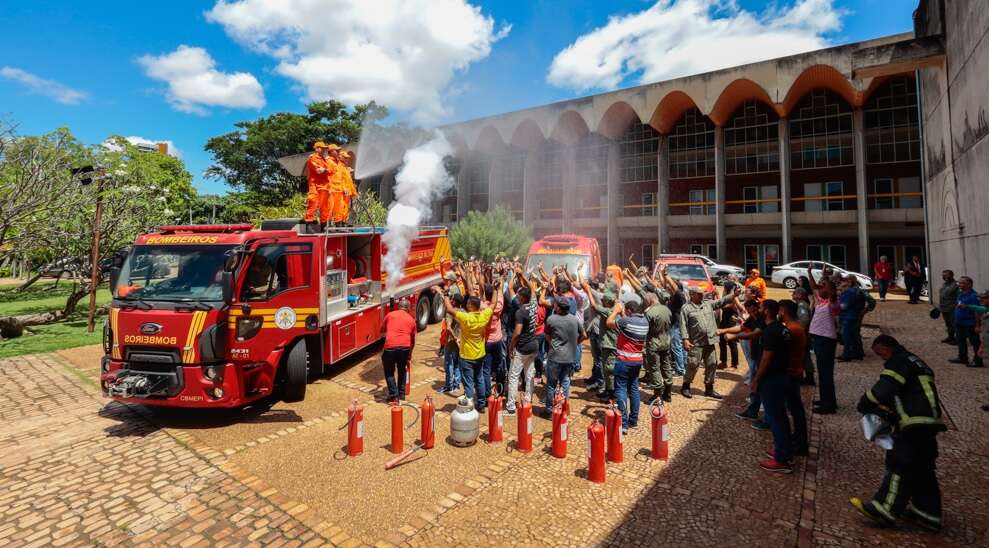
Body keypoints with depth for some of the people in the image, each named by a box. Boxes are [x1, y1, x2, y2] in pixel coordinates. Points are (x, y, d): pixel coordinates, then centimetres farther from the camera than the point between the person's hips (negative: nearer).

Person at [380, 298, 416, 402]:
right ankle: (402, 394, 28)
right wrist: (410, 354, 37)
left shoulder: (390, 315, 14)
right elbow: (412, 340, 24)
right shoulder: (411, 320, 18)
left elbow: (382, 331, 26)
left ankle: (394, 396, 9)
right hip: (405, 347, 2)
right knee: (402, 370, 24)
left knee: (389, 372, 15)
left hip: (390, 346, -2)